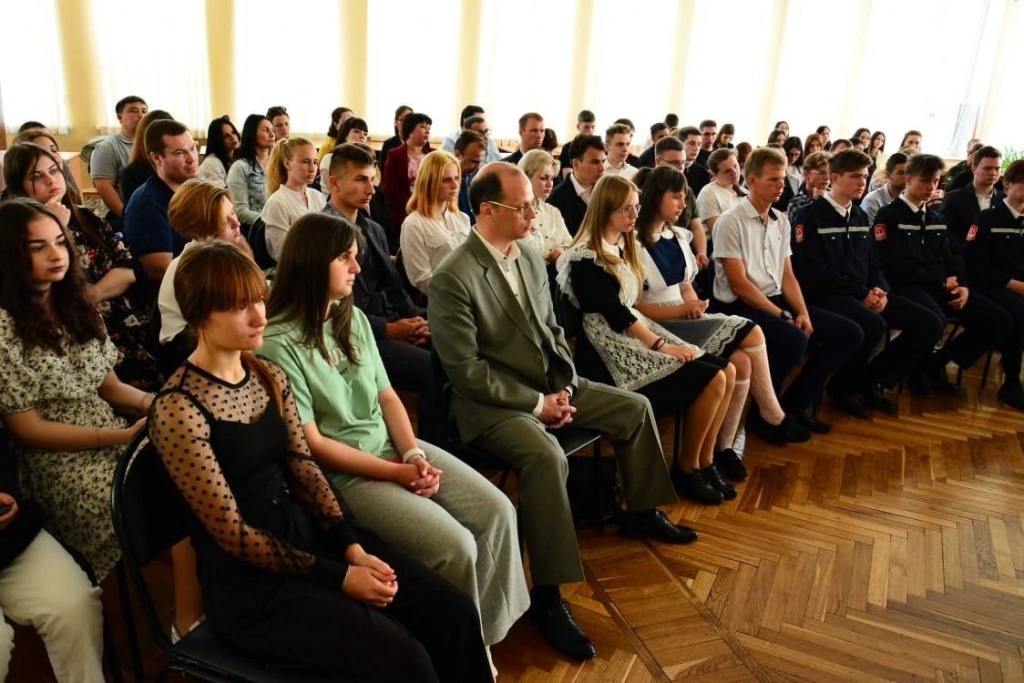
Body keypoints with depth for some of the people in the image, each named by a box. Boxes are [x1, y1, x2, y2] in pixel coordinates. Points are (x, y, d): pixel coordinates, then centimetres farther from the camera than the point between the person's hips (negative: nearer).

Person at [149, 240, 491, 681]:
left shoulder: (270, 377, 5)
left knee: (454, 614, -5)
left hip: (308, 533, 7)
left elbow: (303, 467, 6)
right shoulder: (178, 409, -17)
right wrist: (338, 577, -16)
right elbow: (233, 533, -16)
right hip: (249, 582, -6)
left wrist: (352, 546, -8)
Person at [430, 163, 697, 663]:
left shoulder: (531, 258, 4)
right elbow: (465, 370, -21)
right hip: (492, 401, -8)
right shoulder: (452, 279, -20)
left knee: (636, 408, 9)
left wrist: (565, 388, -3)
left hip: (549, 385, 8)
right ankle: (547, 596, -22)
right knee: (547, 456, -35)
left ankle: (641, 513, 30)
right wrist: (537, 403, -19)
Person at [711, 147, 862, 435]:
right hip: (739, 306, -8)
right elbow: (739, 284, -15)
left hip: (776, 300, 8)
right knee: (794, 338, -34)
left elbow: (787, 276, 13)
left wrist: (802, 312, -5)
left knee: (849, 333, 0)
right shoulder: (731, 221, -10)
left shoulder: (781, 221, 12)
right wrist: (784, 316, -16)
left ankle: (796, 402, 8)